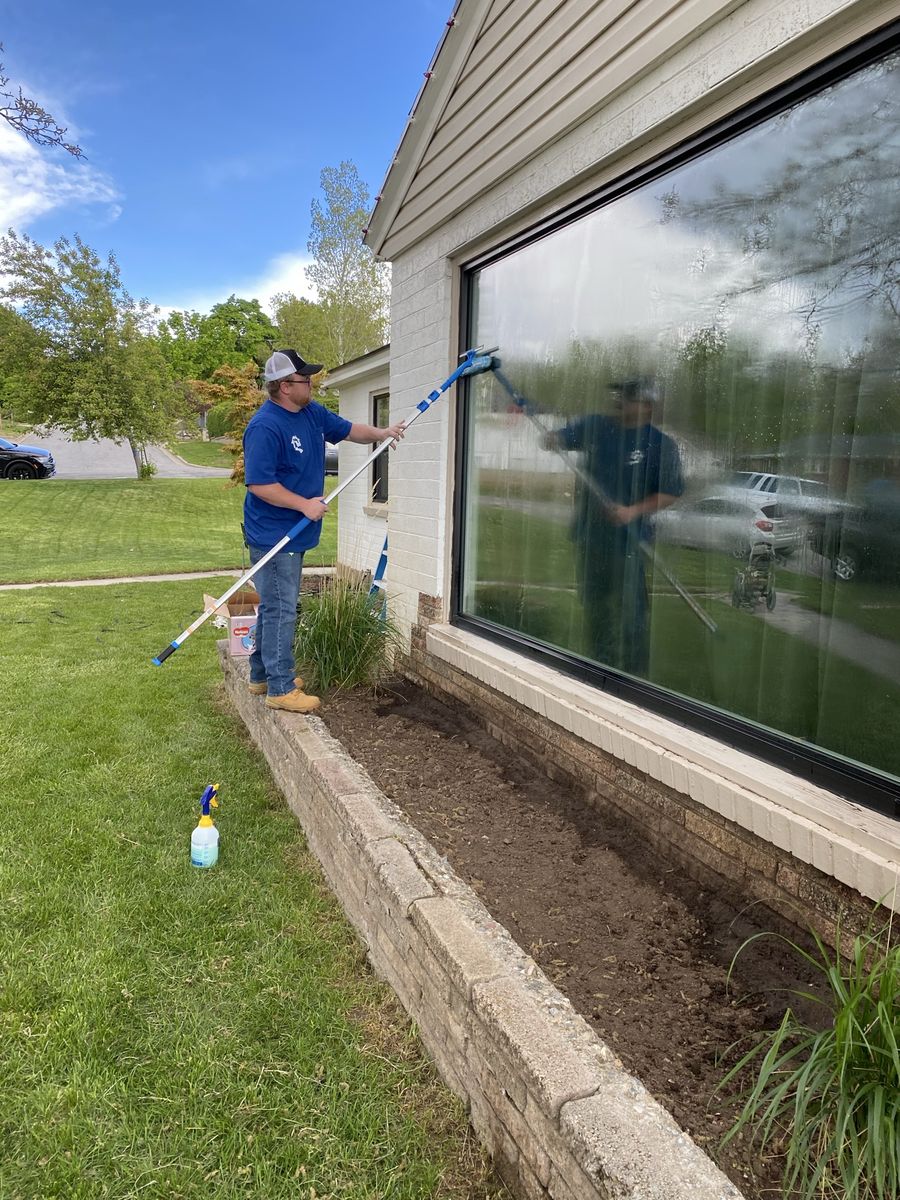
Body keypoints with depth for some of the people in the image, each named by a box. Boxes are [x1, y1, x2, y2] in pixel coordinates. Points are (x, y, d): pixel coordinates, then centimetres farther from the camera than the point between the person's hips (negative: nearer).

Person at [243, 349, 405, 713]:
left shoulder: (312, 413, 8)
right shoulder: (265, 427, -20)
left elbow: (346, 429, 24)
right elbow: (258, 484, -24)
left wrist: (381, 433, 9)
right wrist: (305, 504, -21)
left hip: (293, 533, 10)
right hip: (272, 536, -10)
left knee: (275, 607, 17)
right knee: (281, 610, -5)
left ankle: (262, 676, 30)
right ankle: (281, 689, 4)